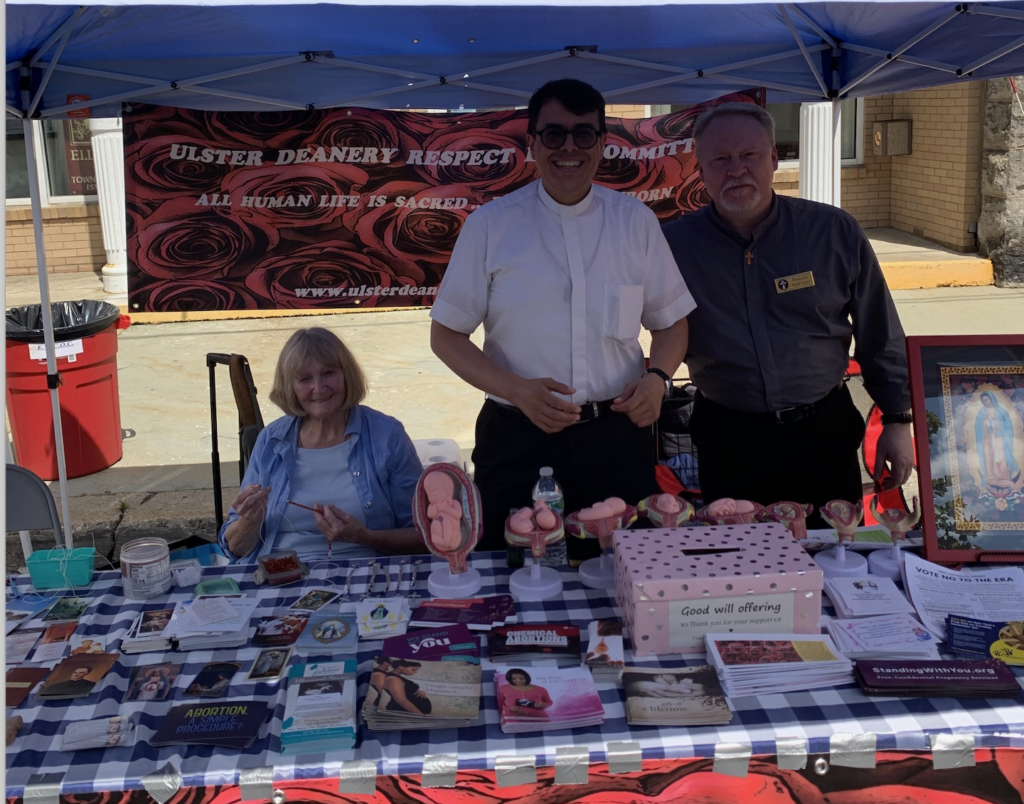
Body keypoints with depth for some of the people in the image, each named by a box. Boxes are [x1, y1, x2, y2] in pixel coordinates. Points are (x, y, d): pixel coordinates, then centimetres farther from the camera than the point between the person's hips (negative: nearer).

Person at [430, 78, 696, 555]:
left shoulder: (636, 221, 7)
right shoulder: (490, 226, 1)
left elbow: (671, 320, 14)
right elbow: (446, 335, 2)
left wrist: (657, 378, -8)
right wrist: (517, 390, -14)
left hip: (618, 438, 2)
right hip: (518, 440, -1)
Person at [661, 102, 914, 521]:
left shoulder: (835, 232, -1)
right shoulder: (673, 245, -5)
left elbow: (880, 338, 6)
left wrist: (896, 421, 6)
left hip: (824, 435, 1)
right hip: (728, 442, -1)